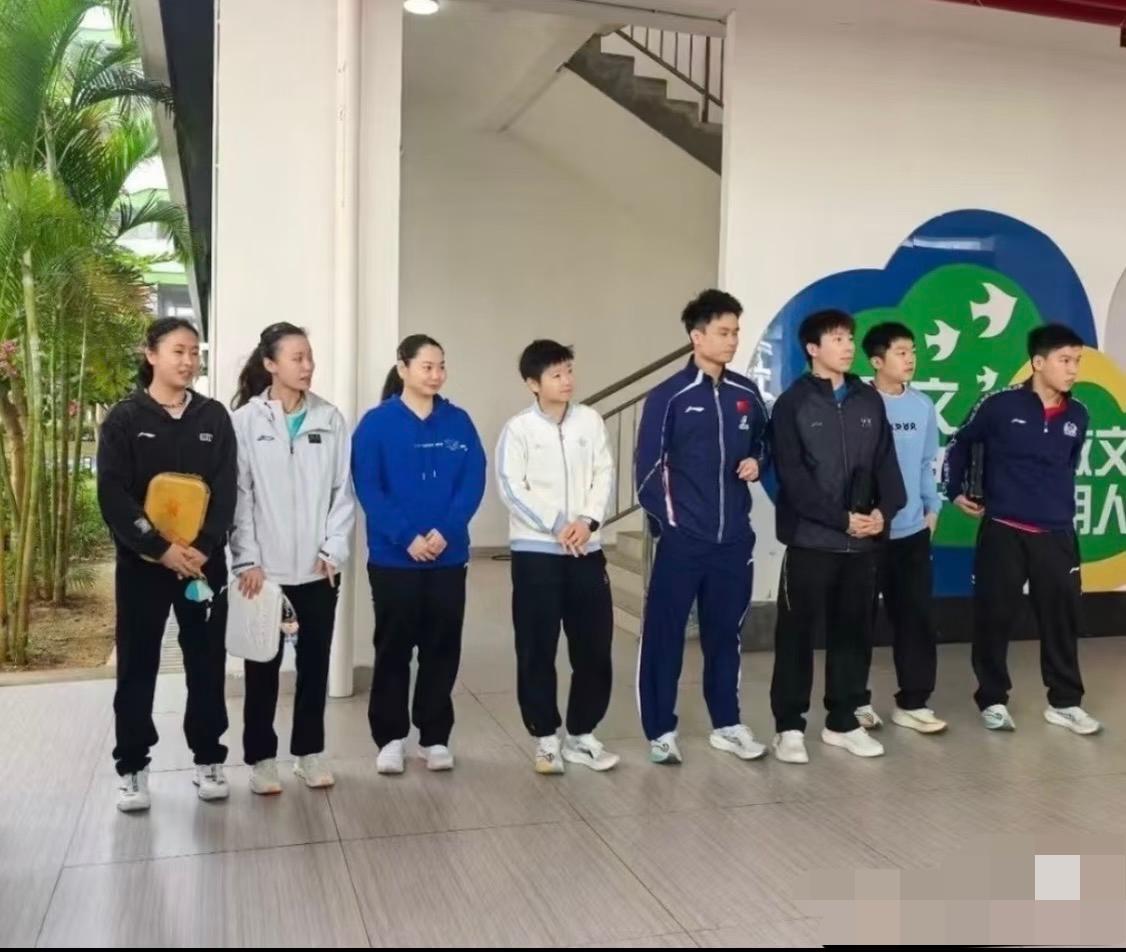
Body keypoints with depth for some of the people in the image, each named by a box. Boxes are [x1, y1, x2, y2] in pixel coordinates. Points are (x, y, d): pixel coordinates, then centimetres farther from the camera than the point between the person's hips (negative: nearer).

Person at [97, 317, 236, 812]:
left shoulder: (214, 417, 4)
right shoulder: (124, 418, -1)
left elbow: (226, 491, -1)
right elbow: (112, 495, -9)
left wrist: (204, 547, -14)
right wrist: (159, 548, -18)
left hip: (205, 560, 2)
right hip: (142, 562, -2)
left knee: (207, 663, 7)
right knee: (137, 666, 5)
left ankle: (207, 758, 21)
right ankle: (132, 767, 18)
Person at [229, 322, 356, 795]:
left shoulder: (330, 418, 3)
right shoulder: (247, 419, -4)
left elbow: (343, 489, 4)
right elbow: (238, 494, -6)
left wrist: (333, 549, -4)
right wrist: (248, 559, -11)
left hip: (318, 567, 2)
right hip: (266, 566, -2)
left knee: (315, 662, 11)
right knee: (263, 666, 8)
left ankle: (308, 752, 25)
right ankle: (260, 757, 21)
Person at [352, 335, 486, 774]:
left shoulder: (458, 421, 4)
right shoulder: (377, 423, -3)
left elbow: (474, 482, -1)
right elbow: (368, 489, -9)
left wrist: (445, 531, -15)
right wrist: (407, 537, -18)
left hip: (449, 556, 3)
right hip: (392, 557, -2)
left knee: (442, 647, 8)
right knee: (393, 647, 7)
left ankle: (435, 737, 21)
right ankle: (389, 738, 19)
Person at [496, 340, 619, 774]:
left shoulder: (590, 420, 6)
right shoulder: (518, 429, -3)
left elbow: (604, 474, 4)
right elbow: (512, 488, -9)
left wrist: (588, 520, -11)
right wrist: (556, 527, -15)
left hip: (587, 549, 3)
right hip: (535, 551, -3)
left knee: (594, 645, 6)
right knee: (537, 649, 2)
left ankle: (581, 734, 21)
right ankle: (546, 737, 16)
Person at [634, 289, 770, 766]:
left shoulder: (747, 394, 6)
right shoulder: (668, 397, -7)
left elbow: (762, 446, 19)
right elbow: (648, 468, -6)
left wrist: (756, 464, -3)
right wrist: (666, 522, -7)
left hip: (735, 538, 4)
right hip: (682, 539, -4)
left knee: (726, 633, 14)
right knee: (664, 634, 3)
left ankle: (726, 724, 27)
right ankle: (661, 730, 15)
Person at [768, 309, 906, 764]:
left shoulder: (869, 400, 12)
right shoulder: (793, 403, -4)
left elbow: (886, 462, 10)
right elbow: (792, 477, -11)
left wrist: (885, 510, -8)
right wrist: (842, 518, -15)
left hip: (863, 541, 5)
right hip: (810, 539, -5)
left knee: (853, 631, 11)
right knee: (797, 633, 1)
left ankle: (843, 721, 23)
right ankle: (789, 726, 10)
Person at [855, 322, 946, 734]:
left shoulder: (923, 406, 6)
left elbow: (927, 464, 14)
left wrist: (933, 507, 8)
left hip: (913, 529, 5)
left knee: (917, 616, 7)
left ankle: (912, 702, 18)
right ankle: (856, 700, 20)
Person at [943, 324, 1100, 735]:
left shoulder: (1077, 416, 4)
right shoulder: (1000, 405, -8)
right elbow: (960, 444, 7)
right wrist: (956, 491, 6)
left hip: (1057, 534, 4)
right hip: (1002, 531, -3)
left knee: (1062, 617, 7)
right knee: (995, 617, 3)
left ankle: (1065, 702, 21)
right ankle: (993, 700, 17)